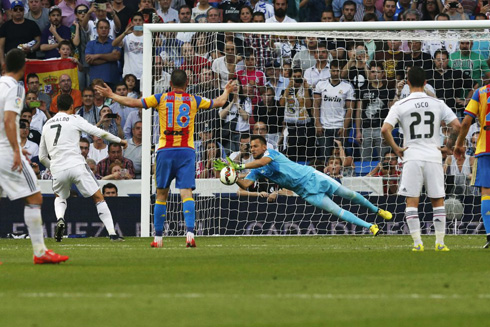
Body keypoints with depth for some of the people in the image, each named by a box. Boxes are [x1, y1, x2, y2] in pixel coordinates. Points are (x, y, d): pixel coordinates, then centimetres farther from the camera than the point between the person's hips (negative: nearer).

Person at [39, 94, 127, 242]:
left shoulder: (47, 125, 17)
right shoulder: (74, 119, 4)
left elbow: (42, 157, 19)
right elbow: (99, 133, 1)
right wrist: (119, 141, 14)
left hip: (57, 169, 3)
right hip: (76, 166, -3)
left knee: (60, 198, 28)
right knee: (98, 198, 6)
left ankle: (60, 219, -3)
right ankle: (112, 233, -3)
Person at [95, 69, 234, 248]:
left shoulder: (162, 98, 3)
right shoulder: (193, 100, 7)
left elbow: (132, 102, 2)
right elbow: (219, 102, 19)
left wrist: (110, 95, 15)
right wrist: (227, 91, 41)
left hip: (165, 151, 0)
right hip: (186, 151, 0)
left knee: (161, 193, 9)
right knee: (186, 192, -7)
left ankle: (158, 237, 12)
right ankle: (190, 232, -24)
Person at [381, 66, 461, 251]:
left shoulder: (400, 106, -1)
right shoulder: (438, 104, 3)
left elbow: (385, 130, -10)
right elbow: (457, 126, -3)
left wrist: (396, 149, 1)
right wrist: (449, 146, 8)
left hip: (412, 157, -1)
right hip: (434, 156, 1)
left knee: (412, 202, 4)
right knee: (438, 201, 10)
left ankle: (417, 242, -3)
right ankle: (440, 242, 7)